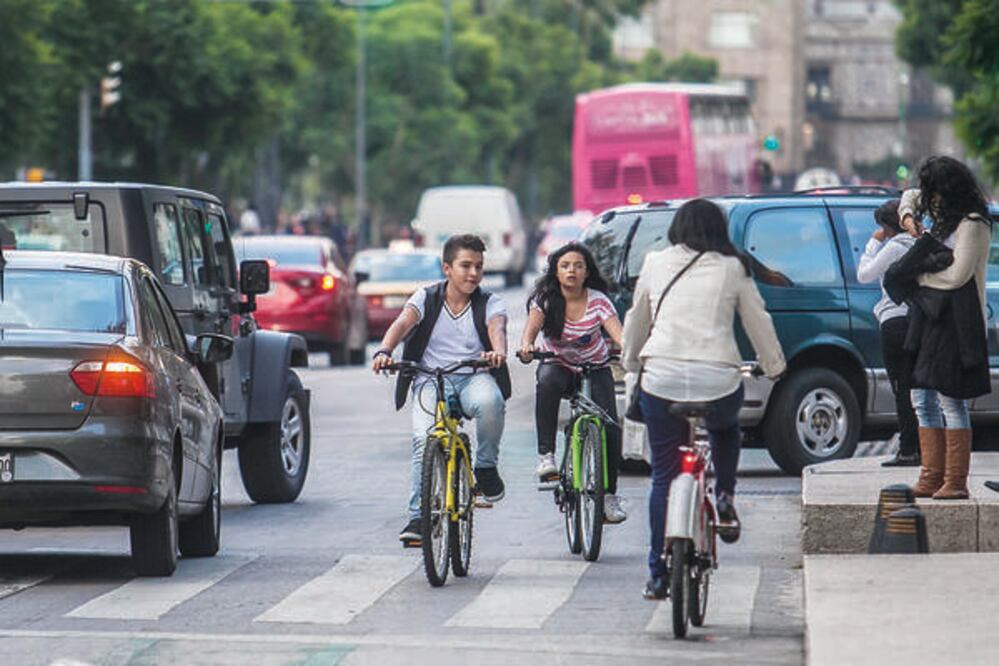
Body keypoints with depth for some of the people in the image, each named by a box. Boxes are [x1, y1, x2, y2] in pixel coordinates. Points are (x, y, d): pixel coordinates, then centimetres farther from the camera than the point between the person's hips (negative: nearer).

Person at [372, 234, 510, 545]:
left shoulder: (489, 303, 5)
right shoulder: (426, 298, 6)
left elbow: (497, 327, -17)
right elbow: (402, 323, -13)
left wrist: (498, 351, -42)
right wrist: (384, 351, -35)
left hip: (474, 376, 0)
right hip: (430, 379, 0)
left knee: (490, 402, -36)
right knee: (425, 440, -25)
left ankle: (486, 466, -11)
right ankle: (418, 517, -19)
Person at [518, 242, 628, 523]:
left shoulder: (598, 301, -11)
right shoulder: (545, 300, -10)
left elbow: (617, 332, -24)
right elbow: (531, 327, -24)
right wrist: (526, 345, -47)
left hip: (595, 369, 1)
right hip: (558, 365, -1)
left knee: (610, 428, -18)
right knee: (548, 381, -39)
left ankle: (609, 494, -2)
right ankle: (545, 454, -36)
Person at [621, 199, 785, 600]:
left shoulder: (656, 264, 11)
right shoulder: (732, 269, 7)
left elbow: (636, 320, 22)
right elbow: (758, 322, 13)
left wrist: (631, 362, 38)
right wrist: (774, 367, 28)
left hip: (662, 380, 0)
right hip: (719, 381, 0)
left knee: (664, 477, 8)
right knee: (726, 430, 35)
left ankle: (659, 574, 7)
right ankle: (724, 497, 14)